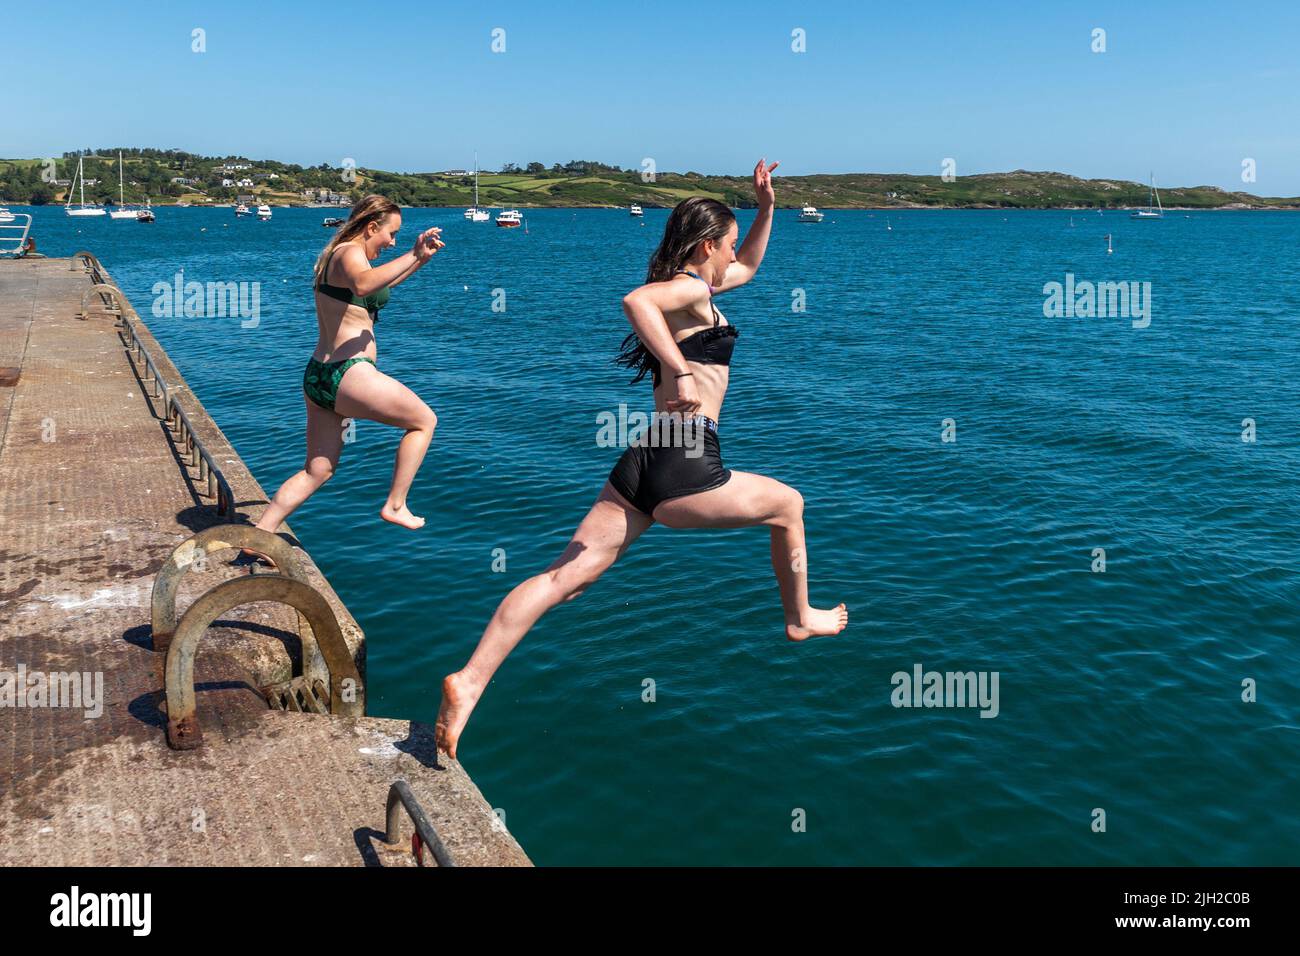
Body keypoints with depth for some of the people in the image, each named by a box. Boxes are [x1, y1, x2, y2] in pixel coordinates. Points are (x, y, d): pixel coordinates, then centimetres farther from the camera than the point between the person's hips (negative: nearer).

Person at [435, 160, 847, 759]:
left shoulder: (686, 290, 25)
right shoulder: (692, 290, -5)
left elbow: (747, 267, 42)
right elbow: (636, 300, -29)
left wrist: (766, 208, 33)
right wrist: (683, 372, -29)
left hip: (641, 464, 8)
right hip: (684, 468, -8)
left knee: (566, 576, -2)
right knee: (788, 505, 18)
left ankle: (470, 682, -11)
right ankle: (801, 619, 37)